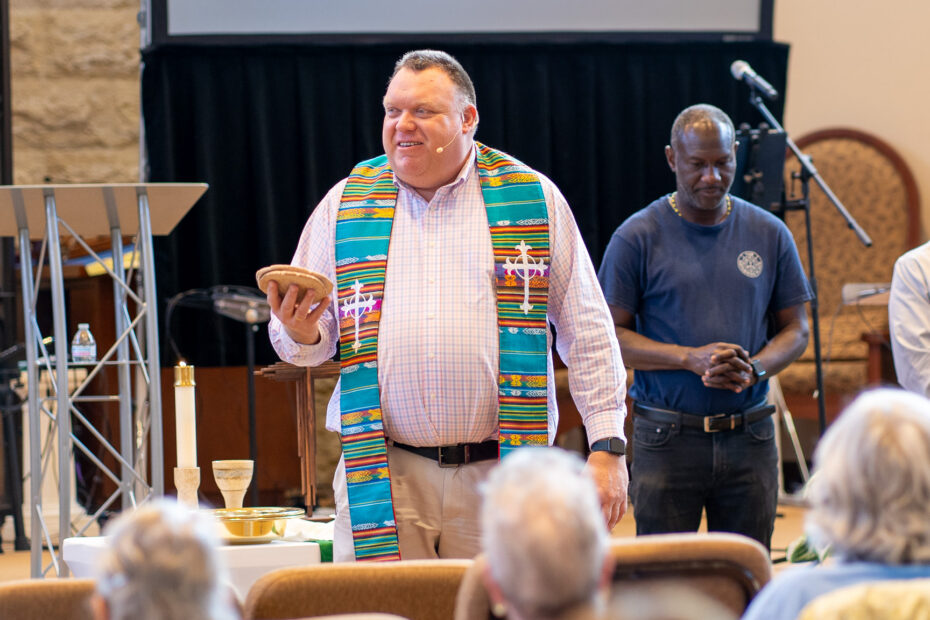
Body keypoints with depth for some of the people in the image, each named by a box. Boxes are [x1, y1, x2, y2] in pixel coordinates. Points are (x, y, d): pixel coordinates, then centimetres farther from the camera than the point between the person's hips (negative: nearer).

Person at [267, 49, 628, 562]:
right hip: (384, 475, 1)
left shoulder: (533, 198, 6)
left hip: (498, 470, -1)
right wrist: (299, 335, -11)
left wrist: (607, 447, -2)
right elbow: (309, 343, 13)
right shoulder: (346, 205, 10)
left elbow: (588, 334, 5)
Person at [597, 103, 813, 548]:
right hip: (667, 440, -3)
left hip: (749, 440, 3)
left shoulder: (769, 235, 8)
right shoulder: (637, 238, -2)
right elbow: (610, 336, -2)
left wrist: (754, 369, -10)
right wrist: (692, 358, -16)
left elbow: (795, 329, 12)